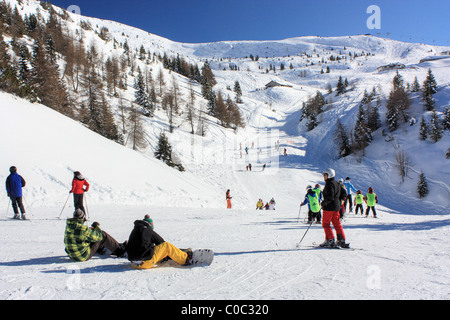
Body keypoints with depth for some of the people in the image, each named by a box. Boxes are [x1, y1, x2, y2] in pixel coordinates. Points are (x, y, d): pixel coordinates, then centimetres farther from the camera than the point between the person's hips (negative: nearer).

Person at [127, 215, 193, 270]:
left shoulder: (134, 230, 15)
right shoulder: (147, 230, -5)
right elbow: (161, 242, 4)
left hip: (134, 263, 8)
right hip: (145, 262, -8)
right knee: (167, 245, 1)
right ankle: (185, 259, 9)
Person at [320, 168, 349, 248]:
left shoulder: (329, 184, -16)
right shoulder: (336, 183, 13)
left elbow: (330, 197, -25)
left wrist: (324, 202, -17)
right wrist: (339, 201, 22)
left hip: (329, 207, -9)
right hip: (336, 206, 9)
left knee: (326, 224, 1)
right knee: (337, 224, 12)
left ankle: (330, 240, 1)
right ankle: (341, 240, 12)